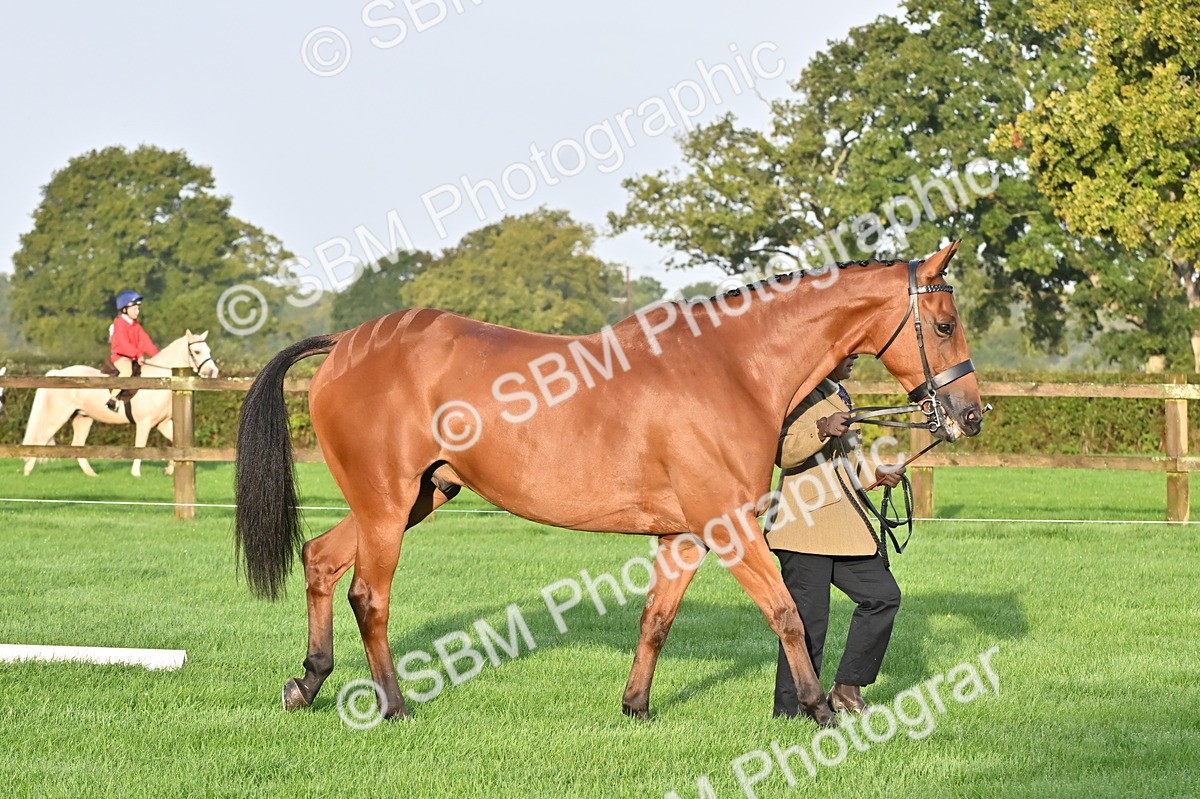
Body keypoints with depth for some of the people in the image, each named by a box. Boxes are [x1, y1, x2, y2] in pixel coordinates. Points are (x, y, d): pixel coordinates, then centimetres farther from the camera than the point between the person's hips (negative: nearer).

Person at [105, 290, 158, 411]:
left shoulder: (136, 326, 13)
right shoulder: (119, 324, -13)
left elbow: (145, 341, 7)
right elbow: (123, 343, -24)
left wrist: (157, 354, -6)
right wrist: (138, 355, -33)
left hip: (133, 357, 9)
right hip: (119, 356, -9)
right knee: (127, 370, -37)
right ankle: (112, 398, -34)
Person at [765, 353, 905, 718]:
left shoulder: (836, 394, 20)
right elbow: (784, 453, -19)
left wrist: (874, 473, 17)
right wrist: (822, 430, -31)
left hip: (843, 524, 9)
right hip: (806, 523, -9)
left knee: (883, 595, 8)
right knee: (809, 618, -7)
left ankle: (847, 687, 16)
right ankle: (791, 711, 1)